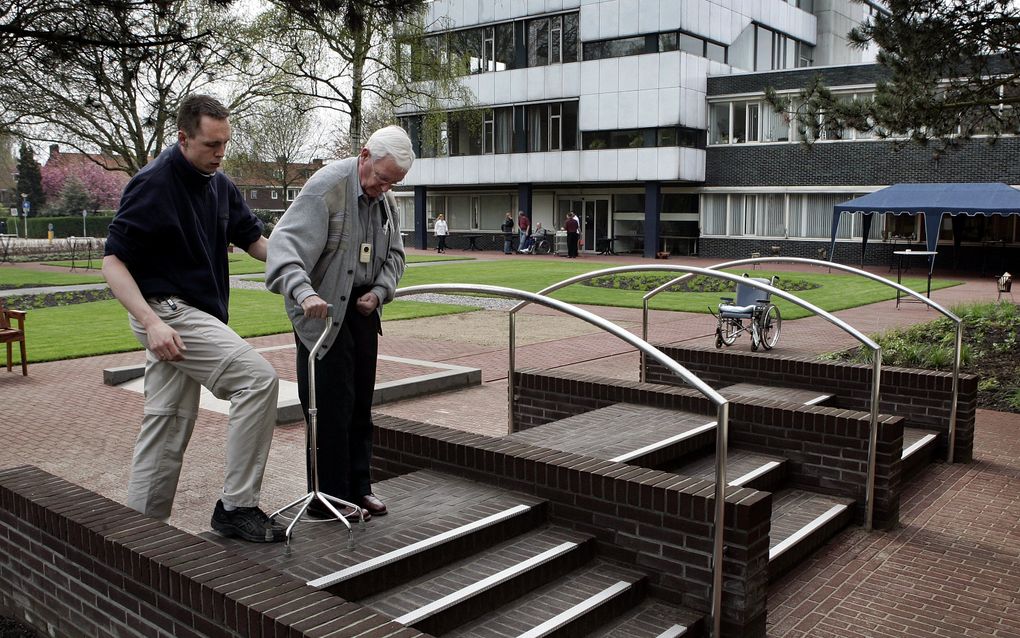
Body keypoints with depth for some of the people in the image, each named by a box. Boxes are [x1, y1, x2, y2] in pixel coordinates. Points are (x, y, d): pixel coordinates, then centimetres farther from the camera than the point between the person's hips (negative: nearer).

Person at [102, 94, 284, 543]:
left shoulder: (219, 185, 9)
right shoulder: (153, 184, -15)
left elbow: (251, 238, 12)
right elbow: (113, 261, -16)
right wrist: (151, 322, -28)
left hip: (198, 314, 8)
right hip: (167, 312, -8)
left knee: (167, 429, 12)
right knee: (258, 378, -20)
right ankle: (237, 506, -12)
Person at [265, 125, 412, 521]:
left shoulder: (385, 200, 8)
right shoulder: (326, 187, -17)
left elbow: (394, 254, 18)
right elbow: (284, 244, -26)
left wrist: (380, 291, 0)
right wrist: (304, 292, -41)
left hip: (363, 310, 8)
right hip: (323, 311, -7)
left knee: (360, 404, 12)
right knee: (331, 407, -5)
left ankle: (358, 488, 25)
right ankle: (329, 499, 8)